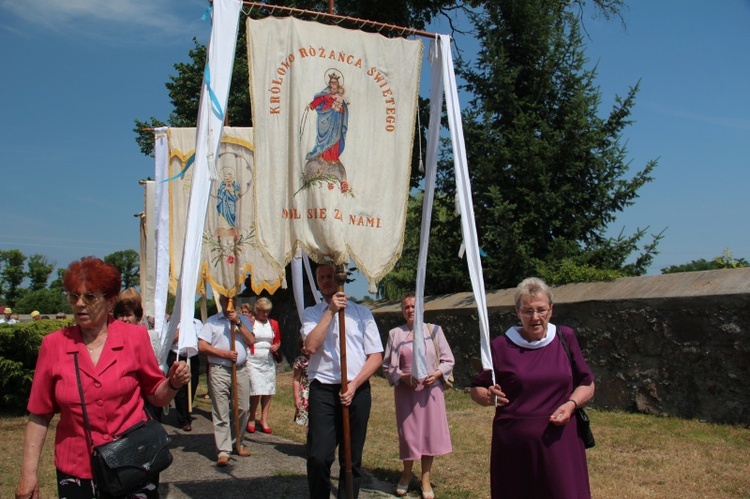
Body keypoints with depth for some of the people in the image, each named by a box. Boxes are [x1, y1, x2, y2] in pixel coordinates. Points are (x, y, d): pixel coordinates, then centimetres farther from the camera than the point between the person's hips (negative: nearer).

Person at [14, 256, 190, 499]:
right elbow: (39, 415, 2)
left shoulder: (135, 337, -4)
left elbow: (156, 396, 4)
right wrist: (29, 472, -1)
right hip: (76, 472, 1)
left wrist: (174, 383, -16)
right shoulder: (53, 344, -3)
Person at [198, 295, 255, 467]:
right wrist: (224, 353, -10)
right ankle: (223, 452, 0)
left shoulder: (243, 320, 15)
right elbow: (202, 346, -2)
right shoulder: (212, 321, 7)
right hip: (219, 371, -3)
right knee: (221, 413, -4)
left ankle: (239, 443, 23)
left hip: (241, 370, 3)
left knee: (242, 409, 6)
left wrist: (238, 322, -8)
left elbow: (251, 340, 0)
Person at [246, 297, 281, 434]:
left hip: (269, 361, 5)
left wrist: (277, 346, 2)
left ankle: (264, 421, 12)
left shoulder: (274, 324, 12)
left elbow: (278, 340, 22)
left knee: (268, 392, 4)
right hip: (253, 360, -5)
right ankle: (251, 420, 7)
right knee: (256, 391, -10)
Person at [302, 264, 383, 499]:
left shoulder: (362, 312, 11)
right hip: (323, 390, -1)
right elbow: (311, 346, -10)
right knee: (318, 458, -9)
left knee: (352, 459, 6)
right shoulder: (311, 313, 10)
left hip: (357, 390, 1)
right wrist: (331, 311, -11)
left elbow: (376, 356, 5)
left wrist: (354, 385, -7)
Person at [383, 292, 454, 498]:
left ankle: (426, 479, 18)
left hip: (431, 389, 0)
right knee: (407, 433, 5)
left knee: (430, 431, 3)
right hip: (405, 390, 0)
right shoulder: (395, 334, 4)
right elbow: (387, 365, 5)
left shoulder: (434, 331, 3)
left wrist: (436, 374, -13)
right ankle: (406, 474, 29)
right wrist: (403, 377, -11)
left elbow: (448, 360, 5)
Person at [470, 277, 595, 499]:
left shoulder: (565, 338, 5)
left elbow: (587, 385, 11)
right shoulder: (502, 346, -1)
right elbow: (476, 390, 4)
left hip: (560, 443, 1)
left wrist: (571, 404, -9)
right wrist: (488, 396, -18)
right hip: (514, 447, -1)